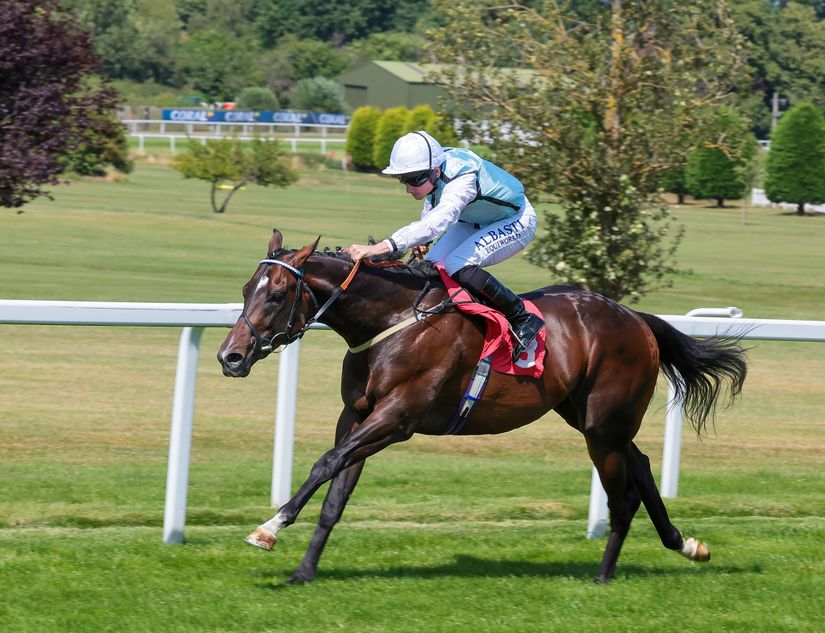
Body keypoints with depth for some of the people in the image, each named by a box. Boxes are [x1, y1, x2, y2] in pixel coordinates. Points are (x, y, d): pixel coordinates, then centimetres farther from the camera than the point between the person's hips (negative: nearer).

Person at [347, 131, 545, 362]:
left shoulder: (462, 180, -40)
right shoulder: (430, 170, -16)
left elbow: (437, 221, -57)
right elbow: (433, 206, 8)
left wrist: (382, 247, -67)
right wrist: (424, 241, -10)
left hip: (516, 221, -8)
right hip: (473, 221, 8)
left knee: (458, 267, -28)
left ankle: (523, 320, -17)